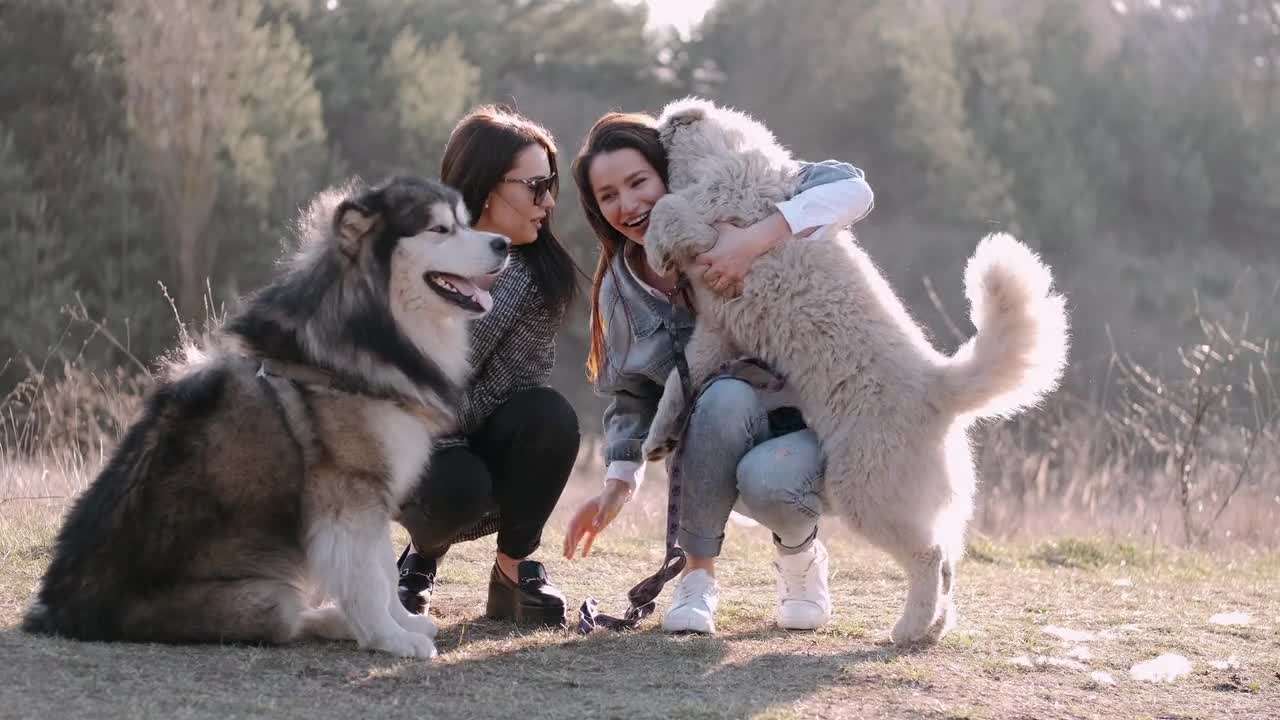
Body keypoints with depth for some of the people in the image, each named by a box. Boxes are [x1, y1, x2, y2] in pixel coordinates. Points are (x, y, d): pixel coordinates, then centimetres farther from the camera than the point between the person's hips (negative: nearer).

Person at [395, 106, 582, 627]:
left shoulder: (542, 273, -11)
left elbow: (520, 383, -17)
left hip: (487, 444, 2)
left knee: (550, 416, -30)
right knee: (457, 485, -36)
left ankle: (514, 569, -9)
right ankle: (422, 556, 2)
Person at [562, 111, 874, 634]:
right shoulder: (621, 289, 4)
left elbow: (850, 188, -24)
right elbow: (631, 395, 14)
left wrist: (754, 240, -36)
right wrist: (616, 487, 0)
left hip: (811, 424, -3)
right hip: (722, 435, 3)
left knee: (766, 480, -38)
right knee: (726, 396, -34)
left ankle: (799, 555, 0)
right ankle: (698, 575, -18)